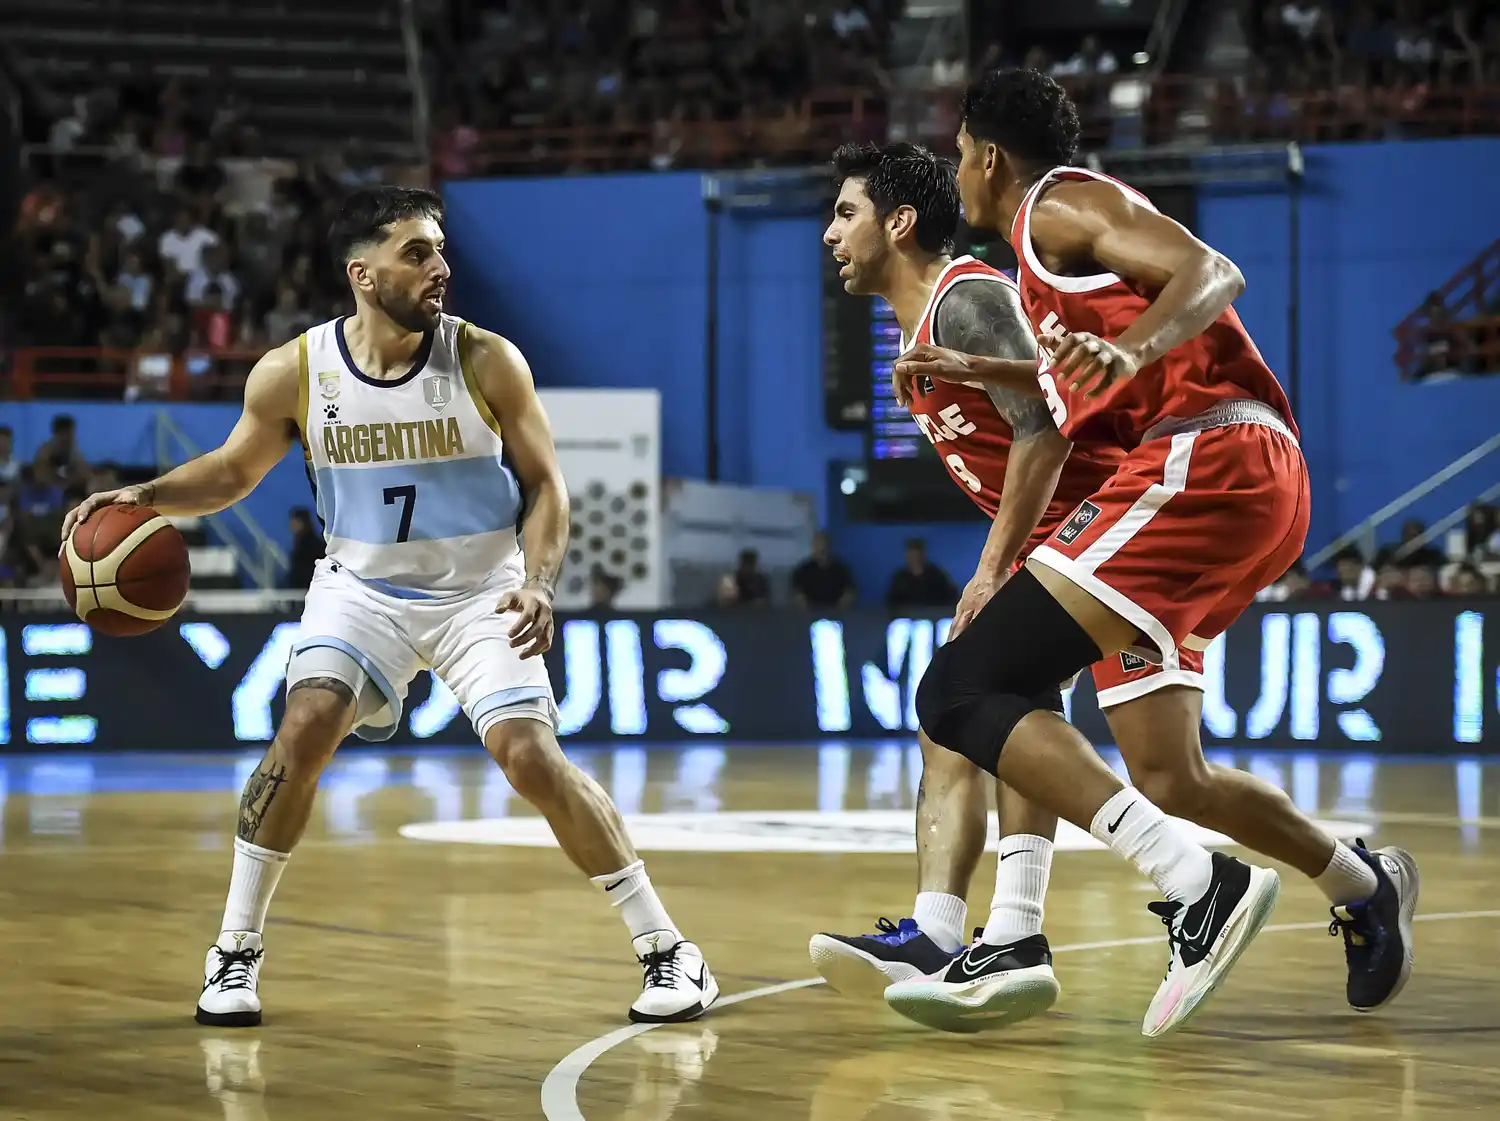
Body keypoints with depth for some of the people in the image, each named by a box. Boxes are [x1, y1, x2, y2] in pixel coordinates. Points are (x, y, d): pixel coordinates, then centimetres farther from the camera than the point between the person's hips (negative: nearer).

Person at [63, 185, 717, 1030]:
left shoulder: (487, 360, -15)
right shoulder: (293, 373, -11)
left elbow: (546, 484, -7)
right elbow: (235, 470, 6)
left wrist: (539, 584, -23)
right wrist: (145, 497, -12)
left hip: (478, 593, -2)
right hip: (362, 588, 2)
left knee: (532, 757, -16)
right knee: (304, 731, -19)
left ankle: (668, 951, -4)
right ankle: (235, 952, -3)